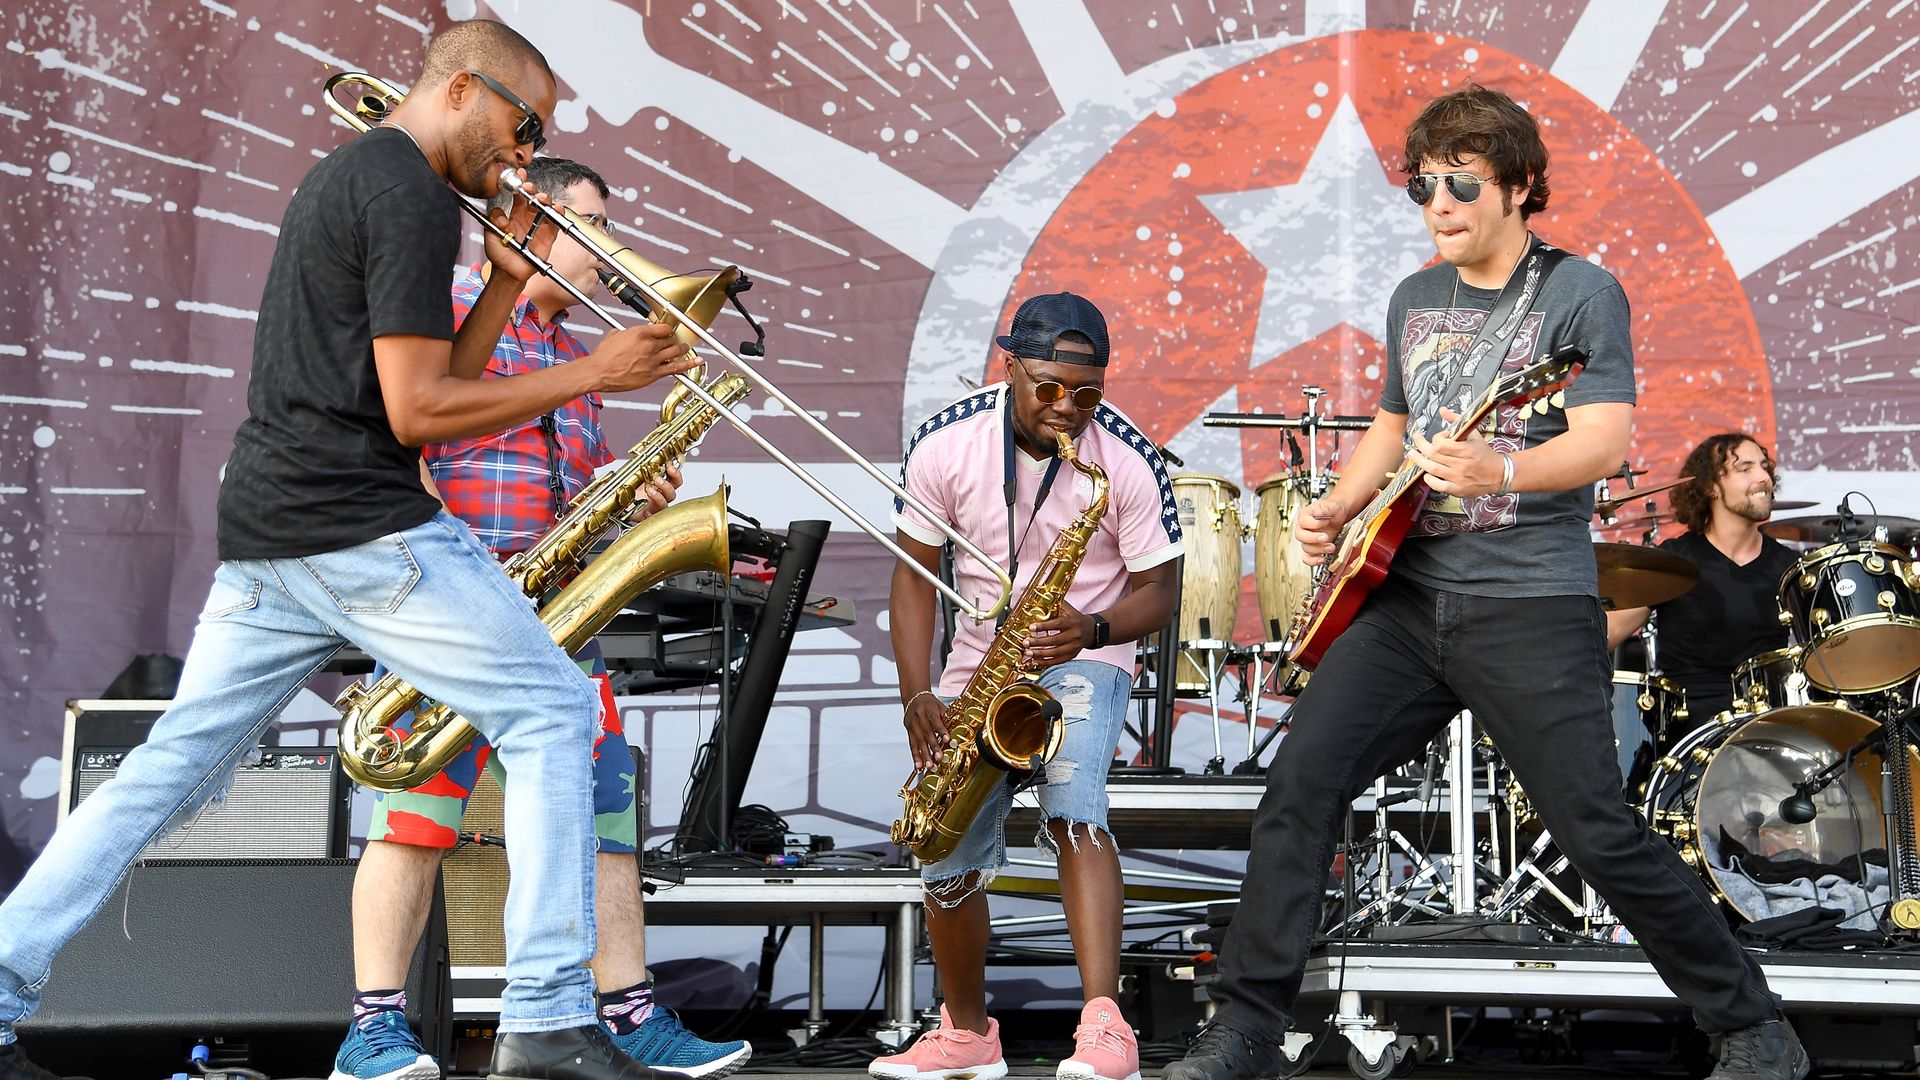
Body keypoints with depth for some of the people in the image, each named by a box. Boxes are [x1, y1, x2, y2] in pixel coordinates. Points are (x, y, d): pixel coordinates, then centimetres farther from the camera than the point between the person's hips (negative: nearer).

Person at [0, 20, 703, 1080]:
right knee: (552, 712, -4)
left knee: (173, 765, 12)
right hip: (363, 528, -10)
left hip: (263, 534, 10)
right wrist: (591, 374, -9)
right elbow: (418, 413, -15)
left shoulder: (344, 173, 23)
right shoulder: (413, 196, -10)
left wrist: (507, 278, 13)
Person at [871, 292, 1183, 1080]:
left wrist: (1092, 629, -31)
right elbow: (914, 571, -4)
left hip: (1085, 660, -3)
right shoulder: (945, 444, -13)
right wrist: (917, 696, -14)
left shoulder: (1129, 459, -17)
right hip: (979, 659, 3)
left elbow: (1157, 592, -10)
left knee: (1072, 802, -31)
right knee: (947, 856, 2)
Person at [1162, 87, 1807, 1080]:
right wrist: (1337, 509, 8)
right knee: (1298, 785, -4)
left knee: (1598, 832, -8)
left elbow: (1604, 441, -16)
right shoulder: (1415, 299, 15)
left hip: (1531, 605, -6)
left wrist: (1500, 473, -35)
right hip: (1409, 594, 6)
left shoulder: (1578, 293, -4)